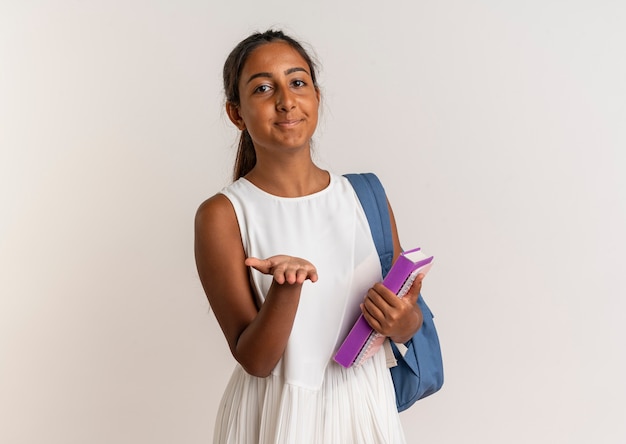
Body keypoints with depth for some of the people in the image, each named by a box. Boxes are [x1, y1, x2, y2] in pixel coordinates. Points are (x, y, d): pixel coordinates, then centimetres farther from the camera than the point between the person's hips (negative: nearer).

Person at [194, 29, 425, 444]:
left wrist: (403, 323, -14)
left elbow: (408, 313, 7)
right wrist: (287, 286, -30)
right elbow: (254, 360, -14)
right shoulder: (223, 215, -12)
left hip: (366, 408, 4)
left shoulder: (366, 196, -2)